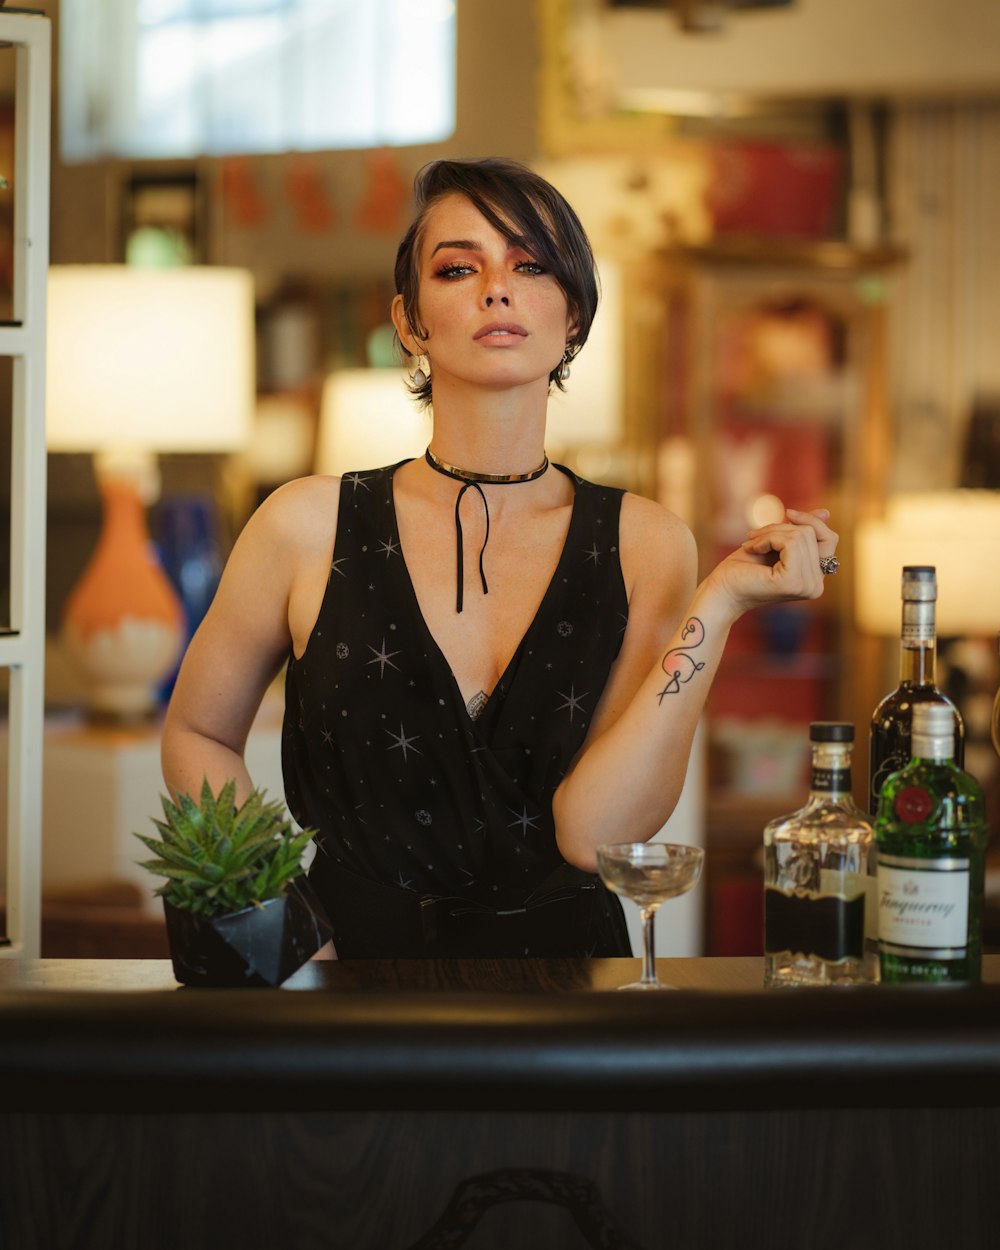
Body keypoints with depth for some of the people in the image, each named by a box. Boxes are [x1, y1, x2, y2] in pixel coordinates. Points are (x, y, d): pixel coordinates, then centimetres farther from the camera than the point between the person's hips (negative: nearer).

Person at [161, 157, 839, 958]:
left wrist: (719, 603, -11)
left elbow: (591, 833, -8)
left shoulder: (642, 545, 2)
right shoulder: (311, 526, -1)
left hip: (562, 977, -2)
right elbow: (196, 735, 14)